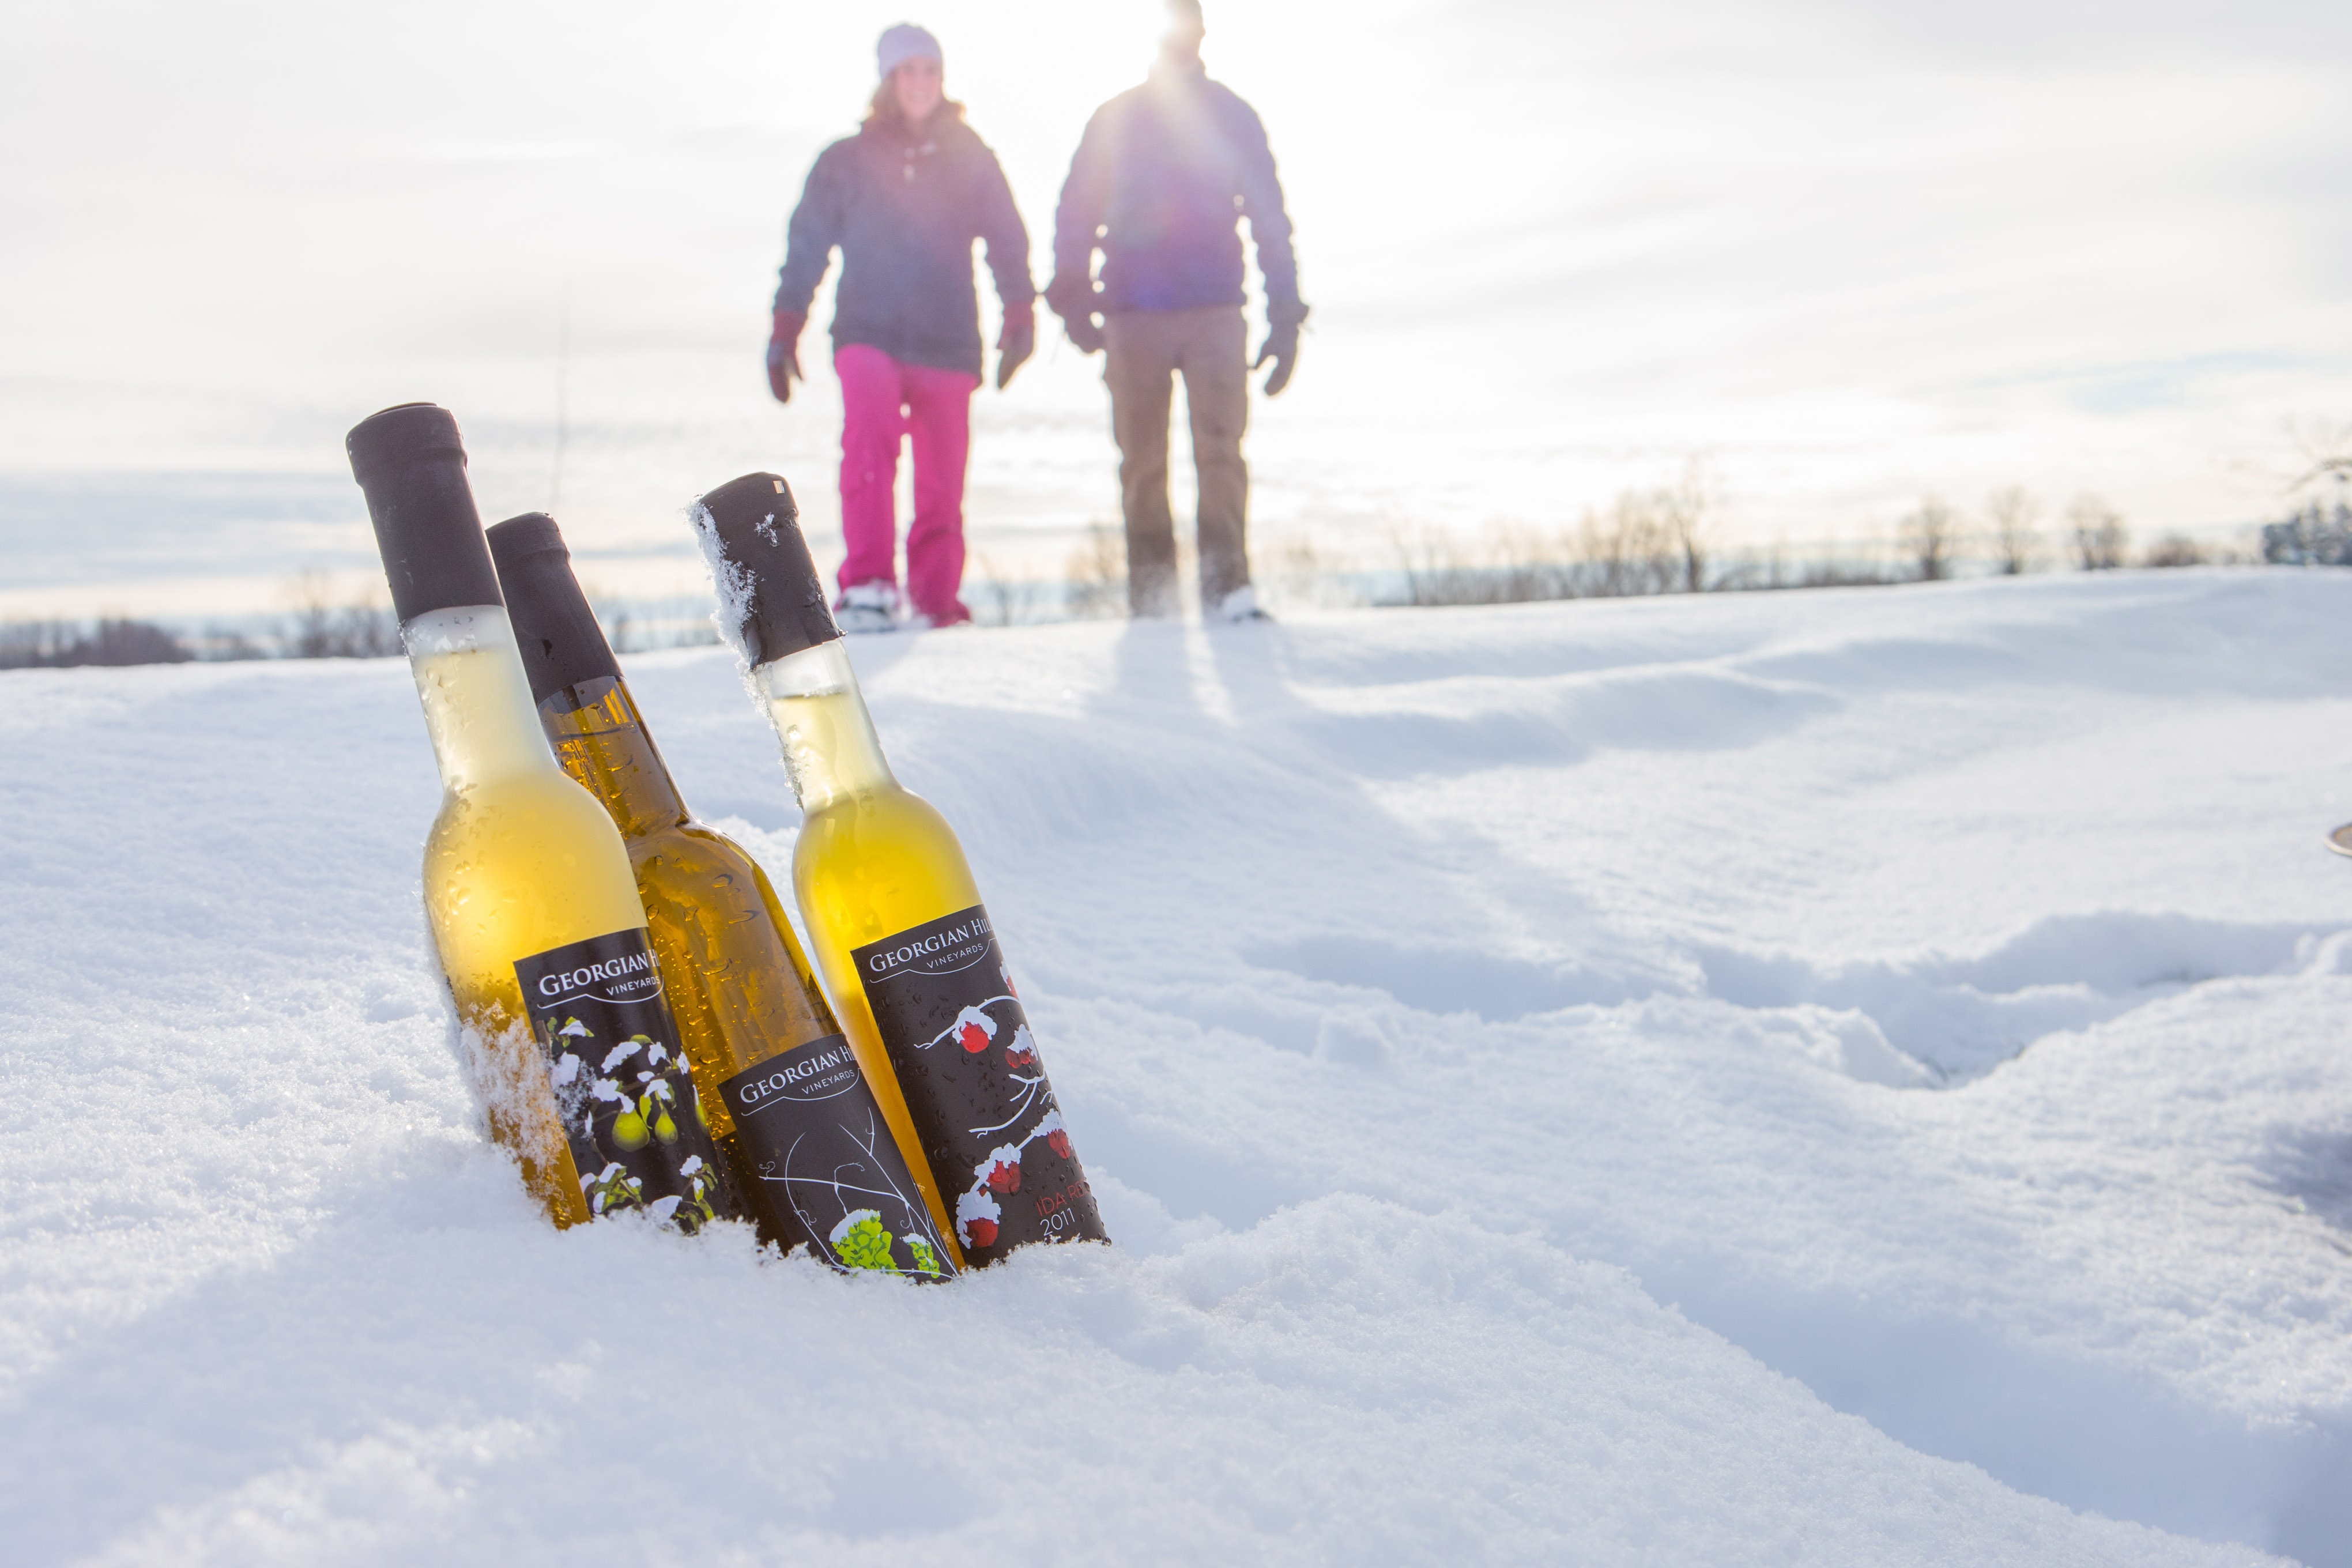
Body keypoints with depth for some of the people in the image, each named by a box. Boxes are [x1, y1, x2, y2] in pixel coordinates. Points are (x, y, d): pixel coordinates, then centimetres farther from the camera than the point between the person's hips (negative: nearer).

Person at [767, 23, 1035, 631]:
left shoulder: (970, 159, 9)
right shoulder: (846, 162, 8)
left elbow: (1007, 243, 10)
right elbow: (807, 246, 11)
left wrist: (1019, 317, -2)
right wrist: (785, 332, 6)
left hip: (948, 342, 1)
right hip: (868, 332, -1)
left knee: (942, 482, 4)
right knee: (869, 435, -26)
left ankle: (937, 602, 18)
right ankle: (868, 586, -28)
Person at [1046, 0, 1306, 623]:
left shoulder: (1231, 117, 12)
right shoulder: (1115, 120, 12)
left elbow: (1269, 219, 11)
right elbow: (1076, 215, 9)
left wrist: (1284, 316, 4)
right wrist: (1075, 300, -6)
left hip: (1216, 312, -1)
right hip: (1132, 315, 1)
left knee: (1220, 449, -14)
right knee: (1142, 462, 1)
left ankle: (1227, 587, -17)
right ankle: (1150, 597, 6)